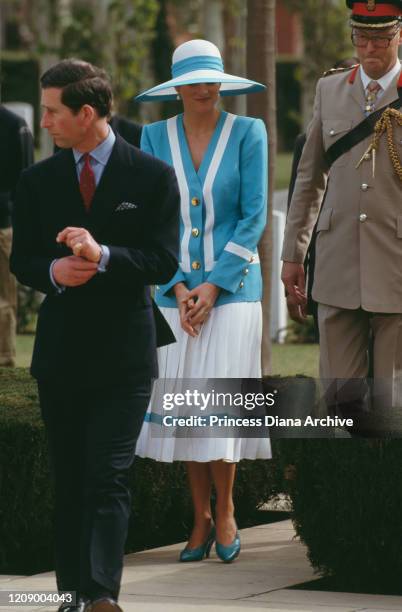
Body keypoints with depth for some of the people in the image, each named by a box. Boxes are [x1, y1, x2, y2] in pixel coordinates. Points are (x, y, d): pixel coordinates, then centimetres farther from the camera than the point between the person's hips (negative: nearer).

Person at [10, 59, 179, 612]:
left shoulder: (152, 177, -2)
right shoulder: (38, 181, 8)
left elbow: (164, 263, -7)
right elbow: (21, 261, 9)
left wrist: (103, 256, -22)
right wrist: (53, 272, -13)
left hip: (124, 352, -4)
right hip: (60, 350, 4)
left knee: (108, 477, -12)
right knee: (68, 479, 8)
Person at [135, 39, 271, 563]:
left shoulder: (248, 133, -2)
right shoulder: (156, 137, 5)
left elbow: (254, 216, -4)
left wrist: (213, 286, -11)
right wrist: (179, 288, -7)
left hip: (231, 284, -3)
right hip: (176, 287, 3)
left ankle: (225, 512, 6)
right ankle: (201, 521, 10)